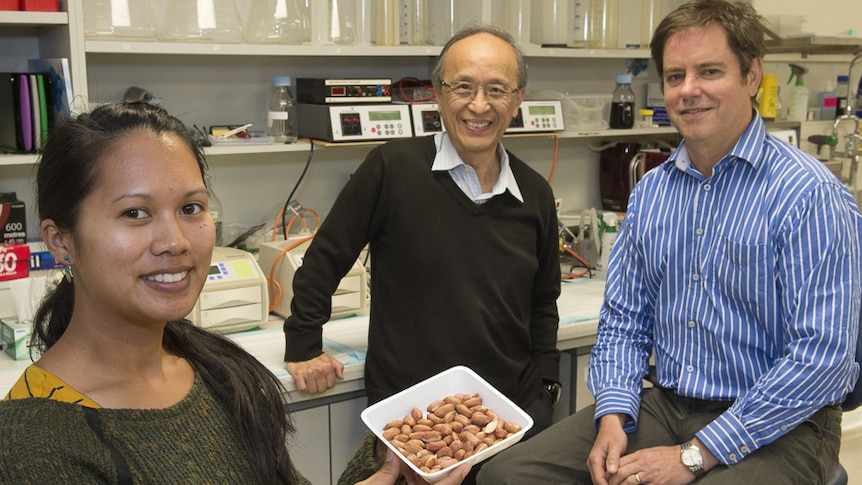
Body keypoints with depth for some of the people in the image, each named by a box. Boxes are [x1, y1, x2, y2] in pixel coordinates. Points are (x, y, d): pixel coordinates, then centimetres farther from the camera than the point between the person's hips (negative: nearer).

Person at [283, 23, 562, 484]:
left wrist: (545, 378, 10)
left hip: (517, 406, 5)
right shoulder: (393, 167, -10)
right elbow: (323, 261, -3)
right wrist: (303, 347, -3)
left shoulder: (535, 194, 4)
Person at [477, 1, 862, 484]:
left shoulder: (811, 196, -13)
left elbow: (821, 355, -19)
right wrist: (613, 416, -6)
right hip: (665, 404, 5)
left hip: (776, 429, -5)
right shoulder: (650, 192, 7)